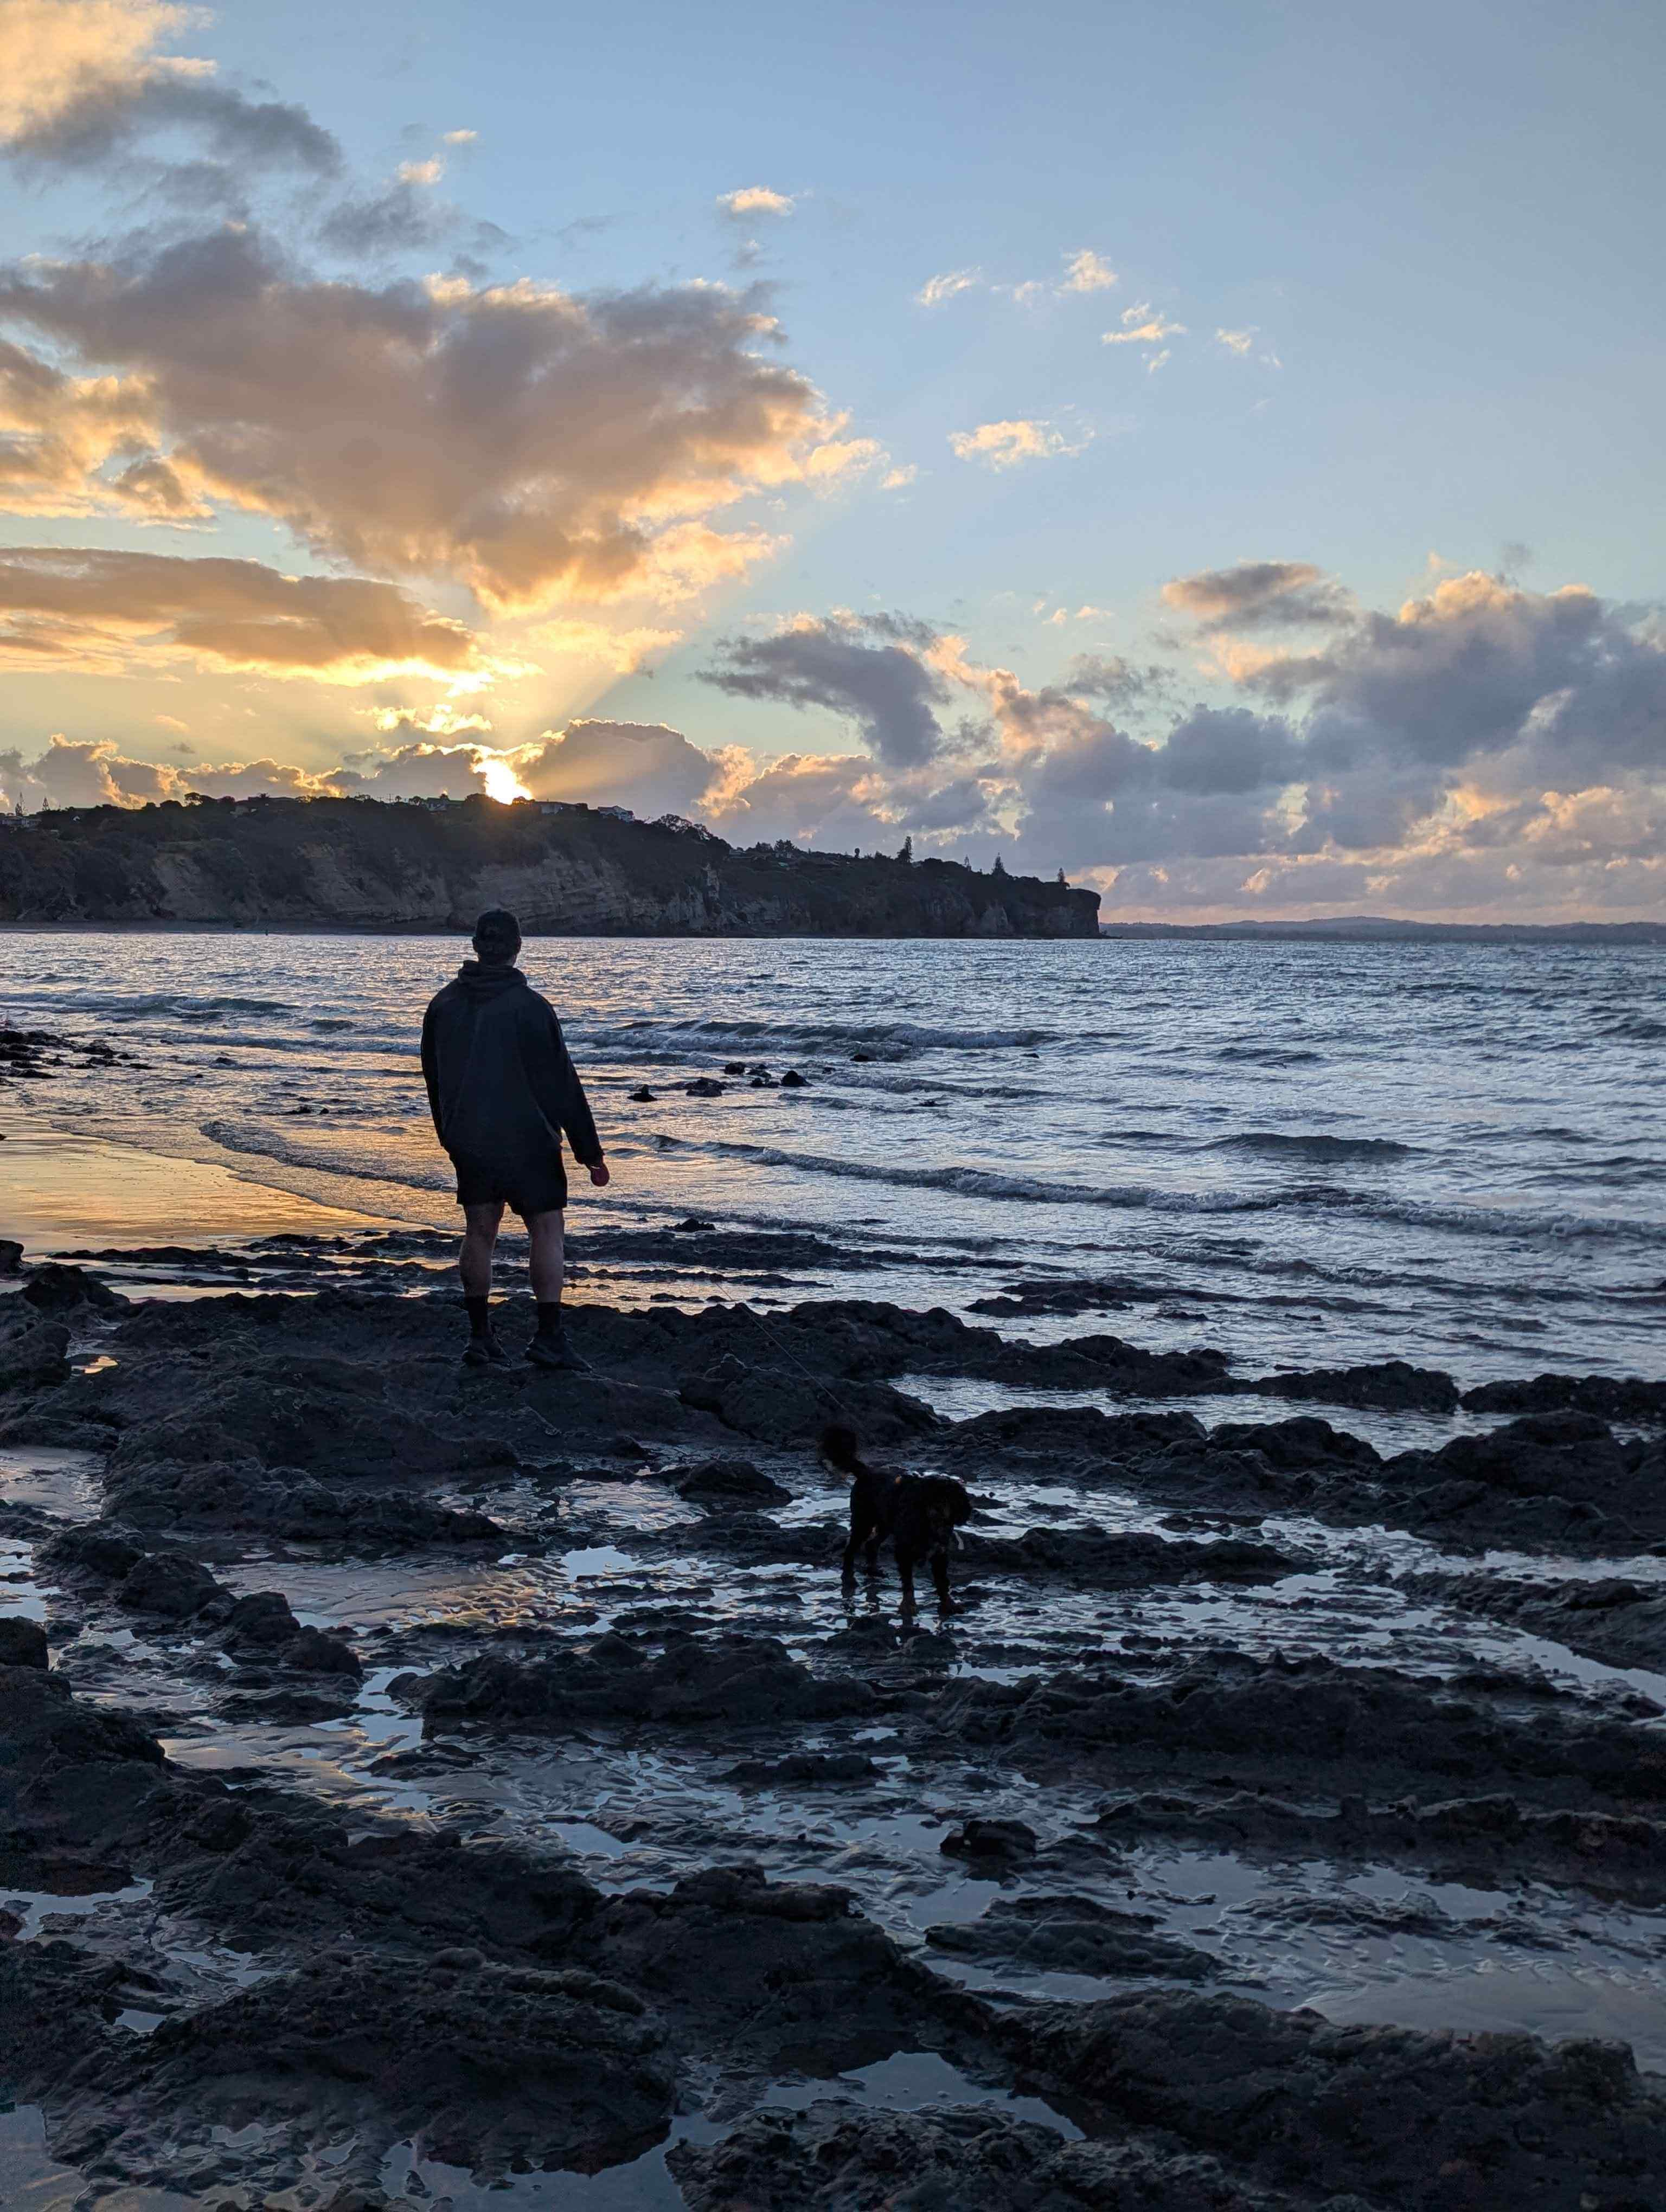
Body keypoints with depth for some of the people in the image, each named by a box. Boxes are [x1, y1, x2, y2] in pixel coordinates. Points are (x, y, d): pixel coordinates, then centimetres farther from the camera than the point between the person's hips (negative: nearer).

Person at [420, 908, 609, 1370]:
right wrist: (590, 1152, -6)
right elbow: (563, 1084, -11)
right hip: (526, 1140, -5)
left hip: (468, 1141, 5)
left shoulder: (442, 1004, 4)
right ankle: (549, 1336, -4)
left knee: (479, 1231, 11)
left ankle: (480, 1336, 12)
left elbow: (434, 1079, 13)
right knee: (546, 1230, 2)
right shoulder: (531, 1007, -14)